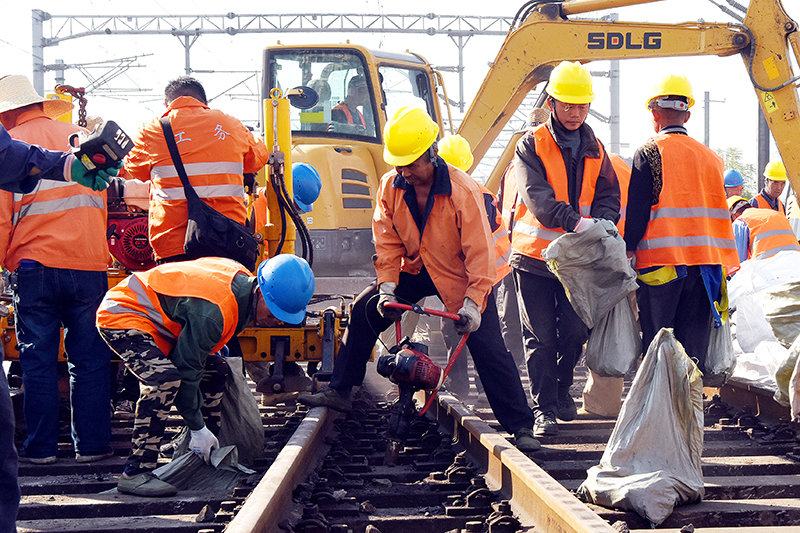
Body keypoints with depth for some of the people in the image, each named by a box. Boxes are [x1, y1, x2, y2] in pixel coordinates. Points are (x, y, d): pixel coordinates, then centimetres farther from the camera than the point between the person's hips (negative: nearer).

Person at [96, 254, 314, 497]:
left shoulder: (243, 278, -6)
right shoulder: (213, 311, -34)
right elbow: (187, 369, -27)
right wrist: (197, 428, -19)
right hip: (120, 316, -11)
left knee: (216, 370, 10)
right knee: (165, 378, -31)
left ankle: (211, 454, 19)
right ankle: (135, 473, -28)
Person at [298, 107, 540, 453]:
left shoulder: (462, 191, -26)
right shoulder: (390, 187, -11)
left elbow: (480, 252, -24)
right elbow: (388, 243, -3)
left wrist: (473, 302, -30)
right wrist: (387, 287, -15)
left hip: (459, 277, -5)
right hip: (415, 271, 5)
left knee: (489, 350, -12)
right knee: (365, 310, -5)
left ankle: (521, 427, -6)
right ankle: (339, 392, 8)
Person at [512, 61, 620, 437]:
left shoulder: (595, 152, 12)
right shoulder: (532, 145, -3)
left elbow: (609, 199, 7)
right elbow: (535, 194, -18)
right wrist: (573, 221, -33)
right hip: (535, 254, -4)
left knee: (575, 332, 5)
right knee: (541, 336, -1)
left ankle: (561, 391, 28)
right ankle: (544, 409, 4)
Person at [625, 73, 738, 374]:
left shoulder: (649, 153, -5)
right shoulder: (711, 158, 10)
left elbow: (636, 212, -8)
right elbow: (720, 215, 14)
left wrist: (627, 249, 1)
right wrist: (726, 267, 19)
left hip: (660, 260, -4)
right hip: (705, 261, 4)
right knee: (694, 346, 6)